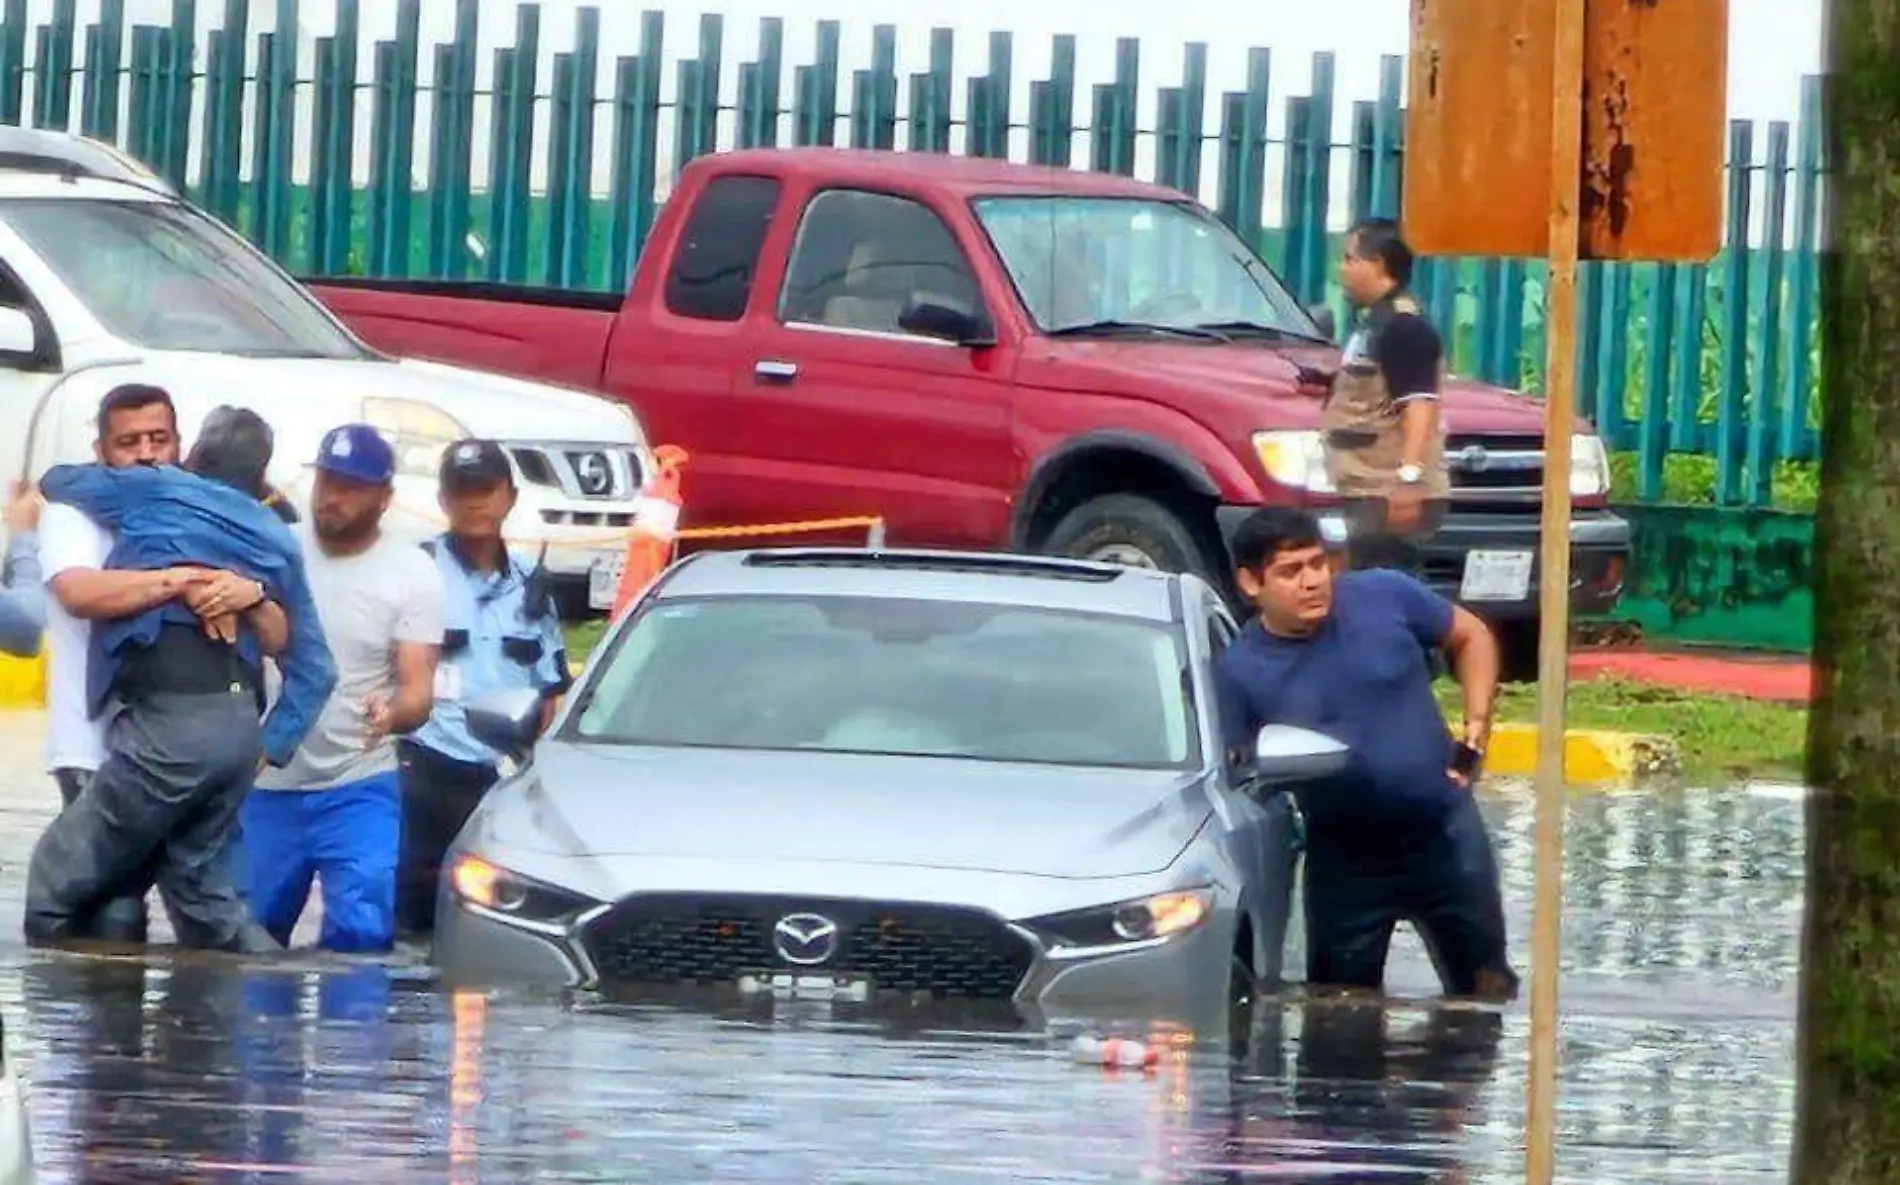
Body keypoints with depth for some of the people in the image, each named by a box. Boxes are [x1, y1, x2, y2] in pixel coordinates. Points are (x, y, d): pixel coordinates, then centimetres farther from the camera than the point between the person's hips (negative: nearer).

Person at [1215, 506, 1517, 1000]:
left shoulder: (1384, 597, -9)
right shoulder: (1240, 671, -10)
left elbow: (1470, 638, 7)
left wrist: (1476, 725, -2)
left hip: (1444, 835, 0)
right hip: (1345, 861, 0)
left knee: (1486, 990, 12)